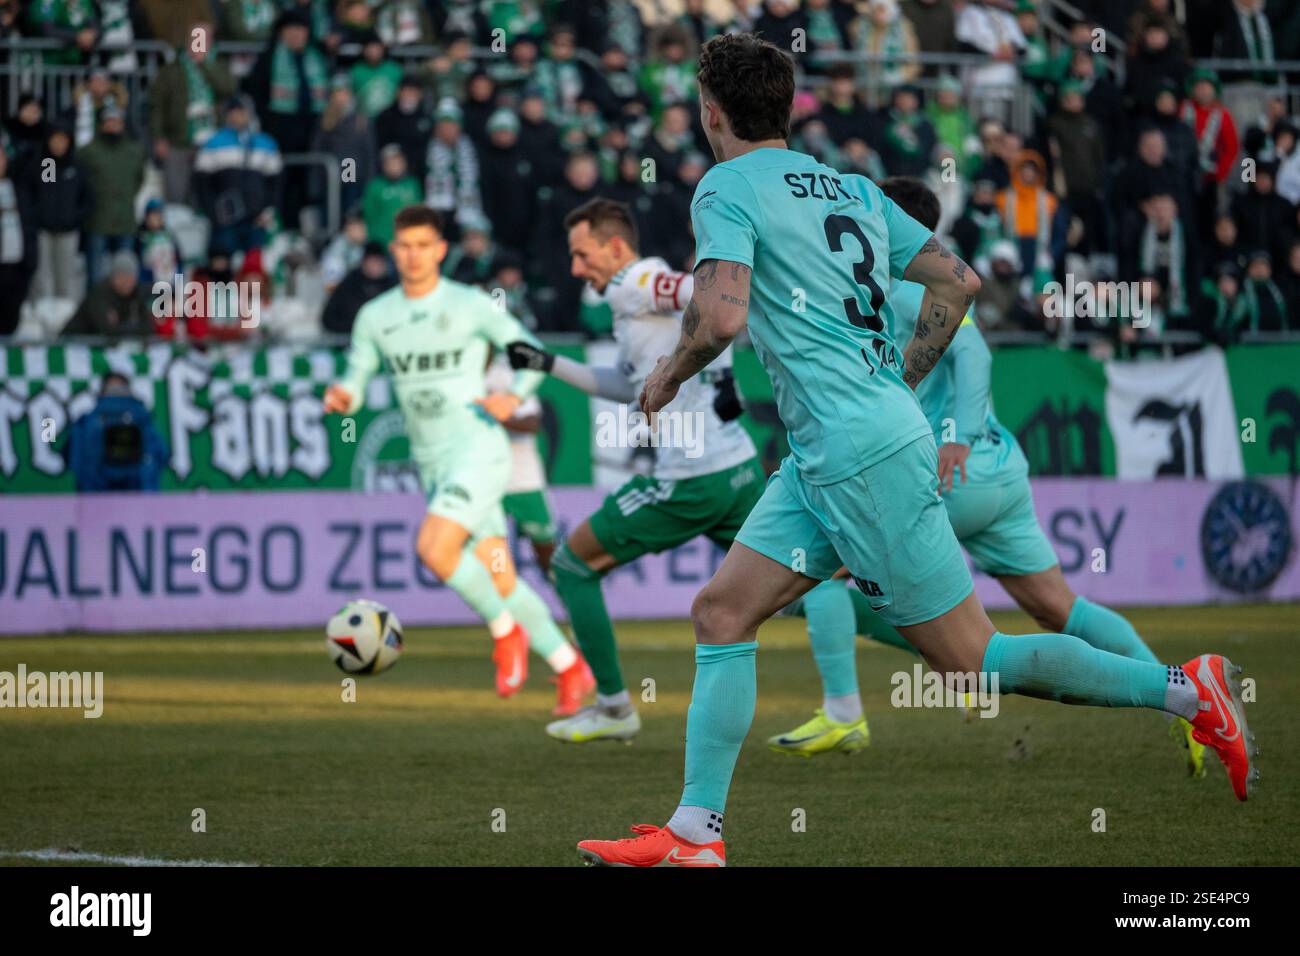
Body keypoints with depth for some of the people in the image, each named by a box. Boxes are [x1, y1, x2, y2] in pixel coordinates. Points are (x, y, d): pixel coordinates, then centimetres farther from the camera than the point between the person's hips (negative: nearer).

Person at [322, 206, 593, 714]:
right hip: (432, 463, 5)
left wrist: (514, 396, -16)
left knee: (434, 548, -25)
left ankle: (506, 632, -4)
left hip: (478, 449, -5)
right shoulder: (375, 317, 7)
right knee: (499, 582, 5)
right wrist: (341, 397, -15)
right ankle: (570, 668, 19)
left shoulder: (472, 305, -5)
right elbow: (356, 382, 9)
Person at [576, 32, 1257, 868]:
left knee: (969, 660, -4)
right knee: (721, 612, 8)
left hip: (865, 456, -9)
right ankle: (695, 833, 5)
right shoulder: (851, 188, 16)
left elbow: (722, 317, -21)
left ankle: (1185, 689, -1)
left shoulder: (729, 189, -7)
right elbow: (958, 281, 14)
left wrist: (668, 376, -1)